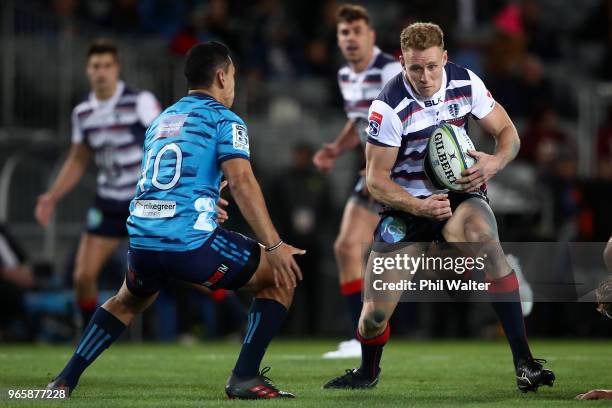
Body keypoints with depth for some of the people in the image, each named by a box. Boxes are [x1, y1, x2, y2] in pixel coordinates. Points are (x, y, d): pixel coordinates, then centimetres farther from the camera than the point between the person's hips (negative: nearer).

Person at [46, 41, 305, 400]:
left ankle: (66, 380, 29)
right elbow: (242, 182, -12)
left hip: (142, 236, 7)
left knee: (128, 302, 36)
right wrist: (274, 246, -14)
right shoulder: (224, 119, 2)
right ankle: (245, 378, 0)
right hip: (191, 239, -7)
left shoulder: (161, 121, 23)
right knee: (281, 278, 8)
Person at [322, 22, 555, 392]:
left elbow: (508, 132, 2)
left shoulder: (466, 83, -9)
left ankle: (523, 361, -34)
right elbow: (376, 180, -14)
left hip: (459, 192, 1)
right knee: (374, 314, -6)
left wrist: (495, 162, -21)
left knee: (484, 236, -35)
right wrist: (420, 208, -31)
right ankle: (367, 372, 33)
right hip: (407, 203, -1)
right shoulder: (389, 107, -19)